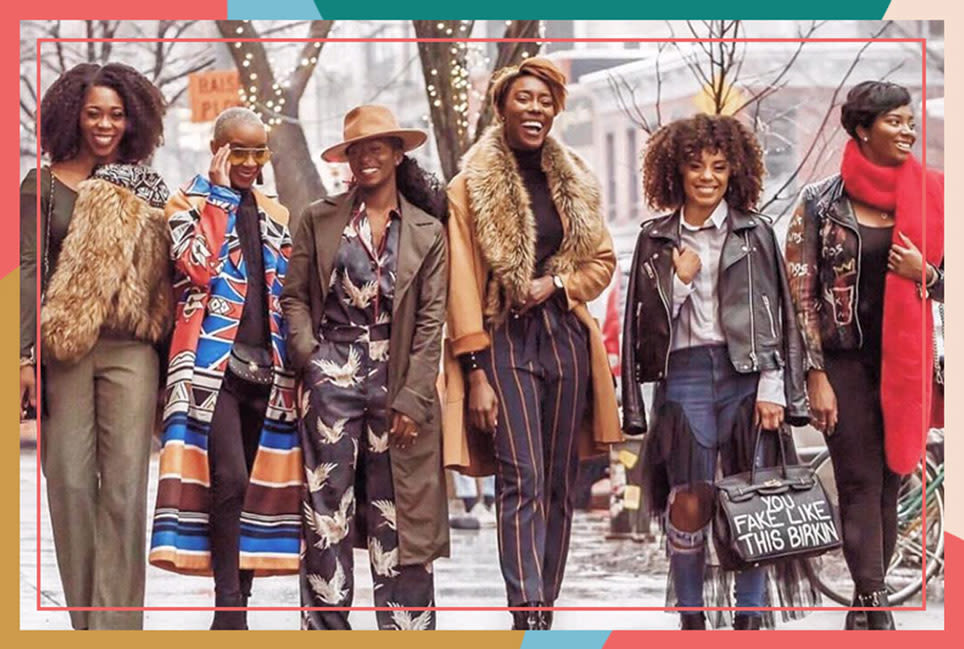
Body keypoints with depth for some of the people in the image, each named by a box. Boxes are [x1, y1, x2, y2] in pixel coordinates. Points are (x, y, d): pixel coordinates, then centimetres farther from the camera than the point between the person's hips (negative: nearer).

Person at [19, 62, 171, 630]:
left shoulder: (146, 188, 11)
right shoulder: (44, 183, 6)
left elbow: (165, 271, 12)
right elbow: (29, 267, 1)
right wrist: (26, 354, -7)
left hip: (131, 349, 1)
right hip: (63, 349, -1)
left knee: (125, 484, -6)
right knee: (70, 482, -2)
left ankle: (116, 623, -6)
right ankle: (83, 620, 8)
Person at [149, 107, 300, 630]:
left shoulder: (276, 216, 18)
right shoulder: (189, 203, 2)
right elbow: (197, 268, -17)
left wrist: (293, 360, 12)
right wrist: (217, 193, -11)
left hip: (266, 366, 6)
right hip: (214, 362, -5)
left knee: (257, 488, 5)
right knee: (228, 480, -18)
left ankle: (238, 602, 11)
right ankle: (228, 606, -16)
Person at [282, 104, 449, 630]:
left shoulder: (428, 230, 6)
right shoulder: (319, 219, 9)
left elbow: (431, 320, 2)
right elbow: (294, 296, 9)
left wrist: (412, 398, -6)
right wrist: (308, 356, -7)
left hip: (397, 378, 0)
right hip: (332, 375, 1)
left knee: (397, 516, -1)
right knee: (326, 508, -1)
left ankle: (406, 632, 3)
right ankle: (326, 631, 3)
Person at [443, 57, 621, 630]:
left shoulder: (574, 183, 12)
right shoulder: (471, 188, -2)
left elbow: (603, 260, 18)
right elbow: (463, 284, -5)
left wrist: (557, 284, -4)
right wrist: (476, 373, -11)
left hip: (566, 339, 5)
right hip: (504, 341, -5)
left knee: (560, 484, 5)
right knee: (521, 481, -15)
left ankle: (544, 610, 12)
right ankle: (528, 617, -24)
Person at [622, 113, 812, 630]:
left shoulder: (755, 234, 8)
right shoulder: (656, 239, 11)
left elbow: (777, 315, 5)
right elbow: (648, 323, 11)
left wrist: (773, 388, -3)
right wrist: (680, 282, -4)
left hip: (745, 372, 0)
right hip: (684, 373, 0)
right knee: (689, 500, -6)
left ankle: (749, 617, 5)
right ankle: (690, 618, 2)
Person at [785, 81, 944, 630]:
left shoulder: (925, 197, 3)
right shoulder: (821, 203, -5)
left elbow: (948, 287, 10)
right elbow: (800, 292, -4)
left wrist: (924, 273, -14)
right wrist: (816, 375, -8)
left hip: (904, 361, 3)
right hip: (844, 362, -3)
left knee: (890, 481, 5)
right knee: (860, 482, -3)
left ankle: (867, 601, 13)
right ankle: (874, 602, -2)